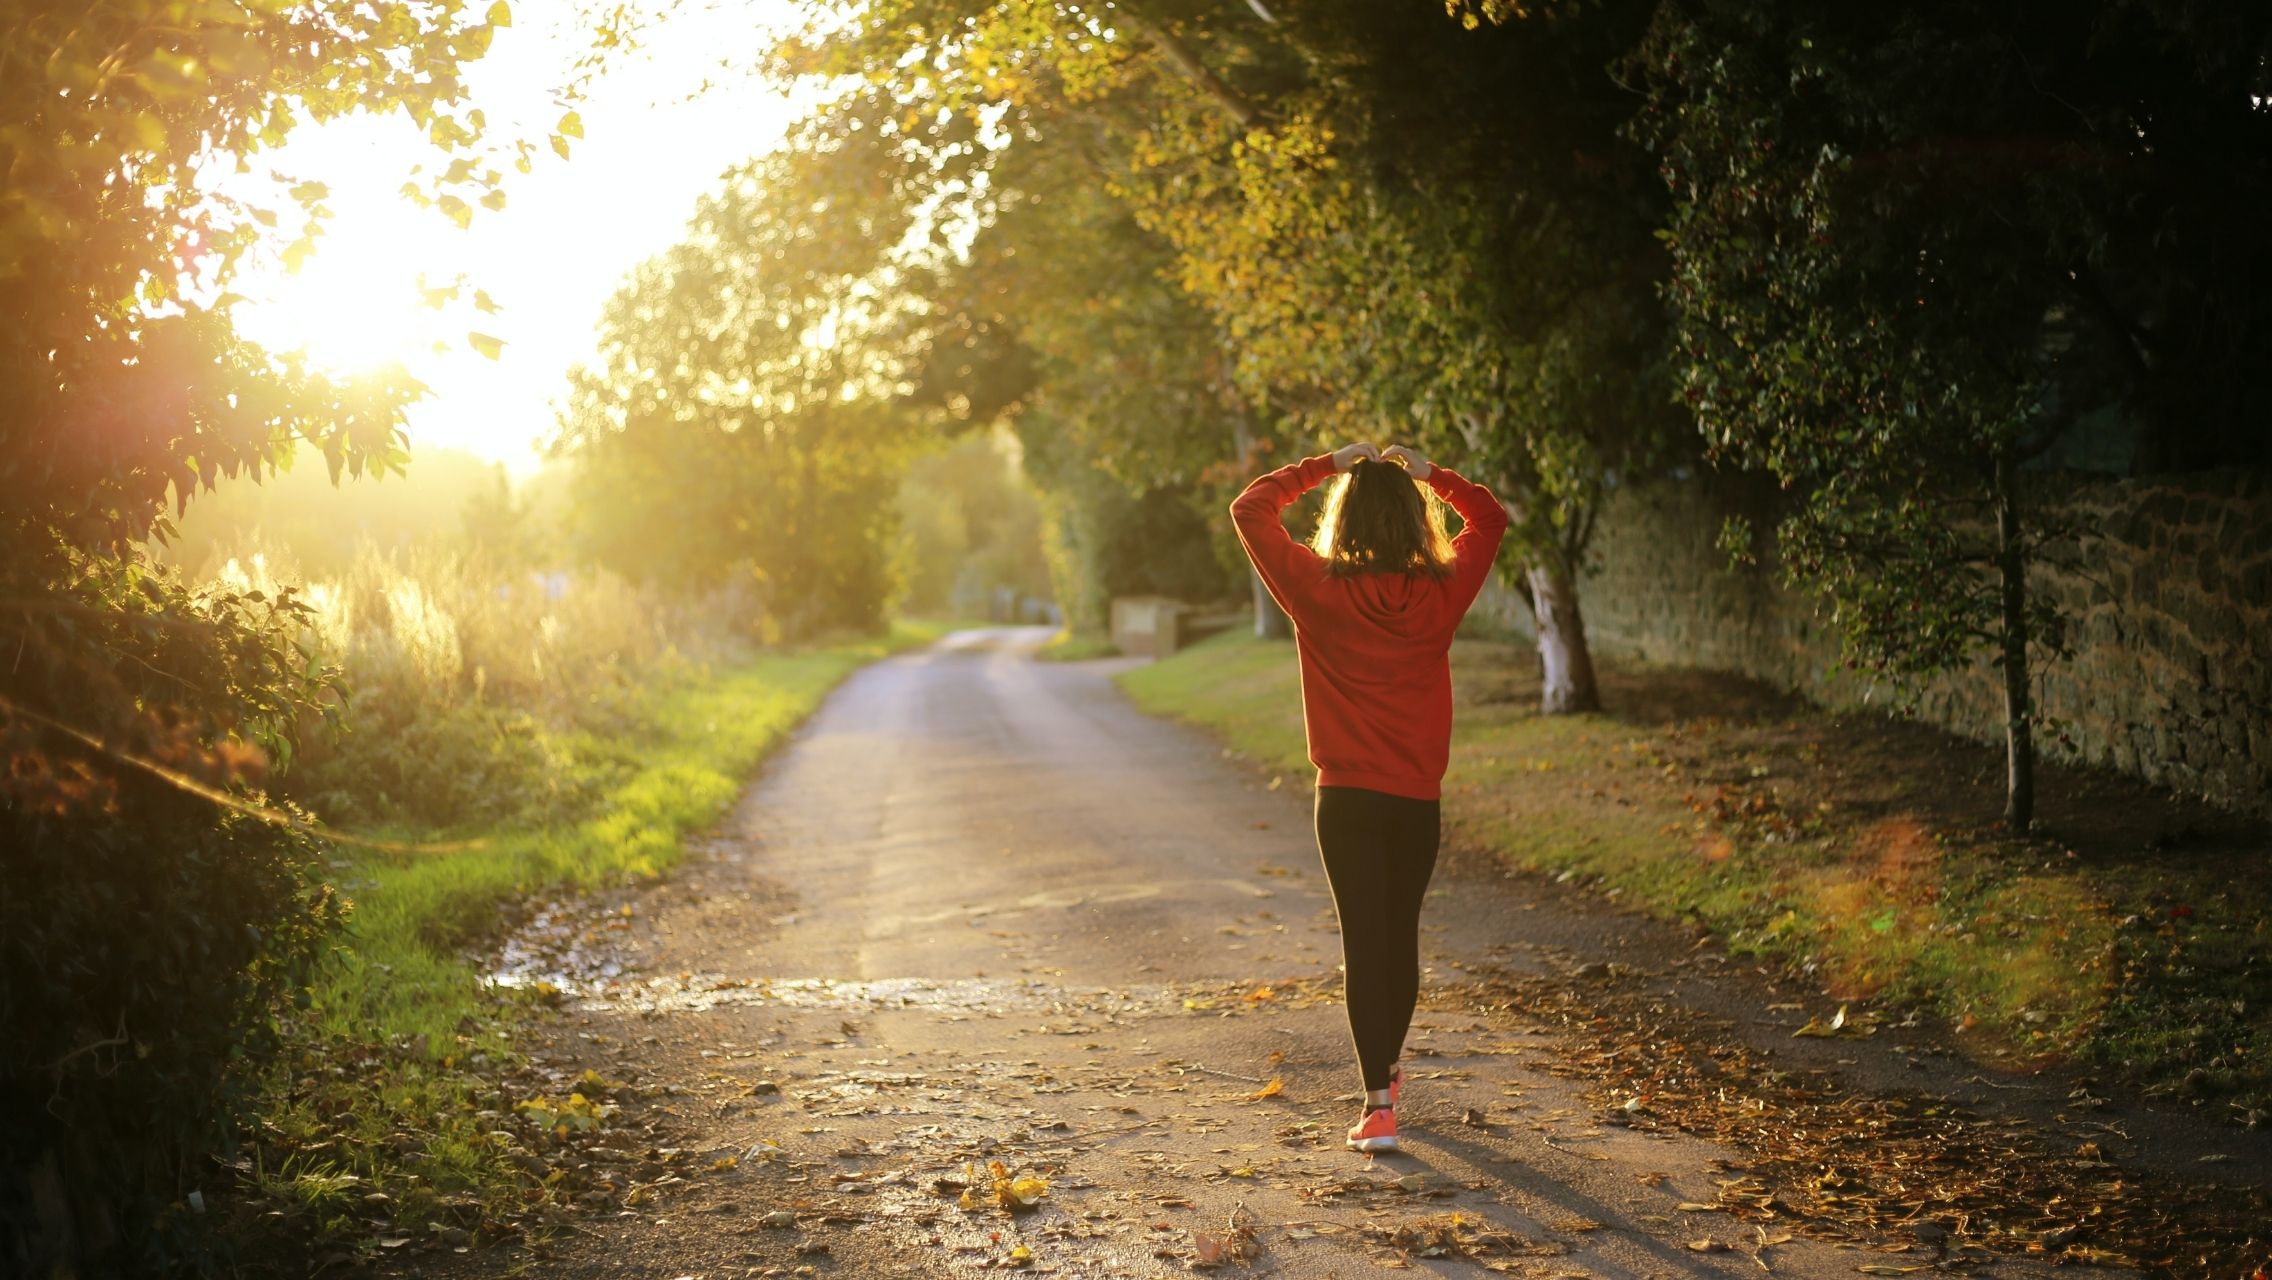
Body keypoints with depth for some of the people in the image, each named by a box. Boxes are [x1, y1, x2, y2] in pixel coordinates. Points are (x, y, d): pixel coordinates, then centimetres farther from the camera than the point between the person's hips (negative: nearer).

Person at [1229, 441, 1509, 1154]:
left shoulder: (1318, 590, -10)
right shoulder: (1441, 593, -4)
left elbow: (1250, 509, 0)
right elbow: (1489, 518, 14)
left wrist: (1325, 466, 4)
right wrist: (1428, 473, 11)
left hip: (1347, 799, -2)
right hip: (1418, 799, 2)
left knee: (1363, 942, -1)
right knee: (1401, 936, 17)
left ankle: (1378, 1106, -8)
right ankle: (1387, 1071, 36)